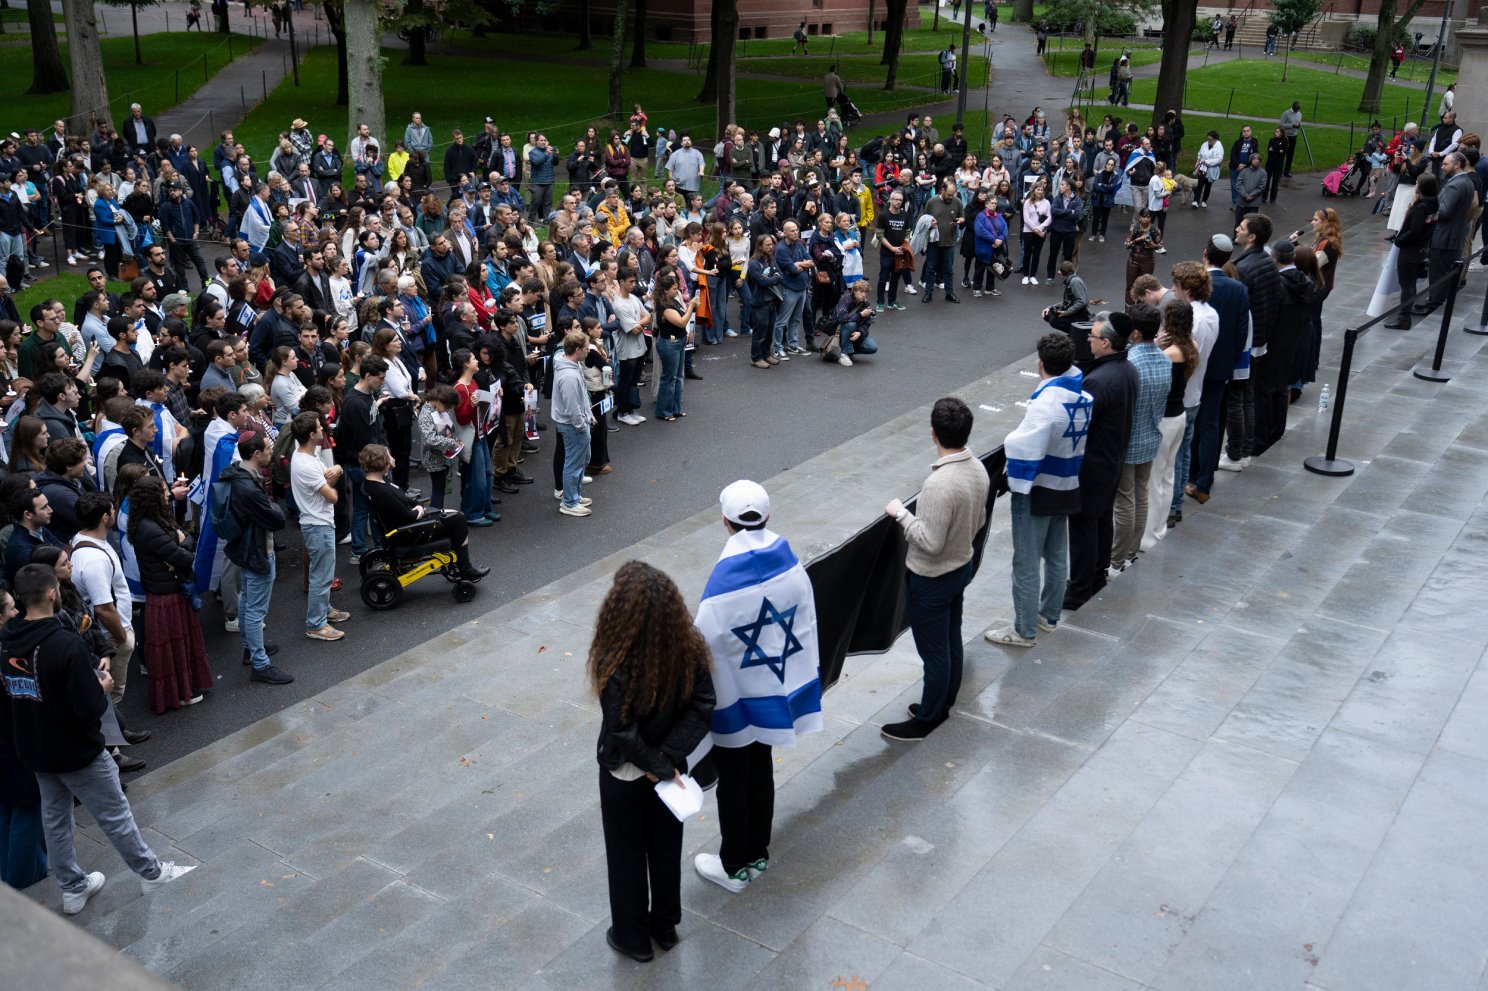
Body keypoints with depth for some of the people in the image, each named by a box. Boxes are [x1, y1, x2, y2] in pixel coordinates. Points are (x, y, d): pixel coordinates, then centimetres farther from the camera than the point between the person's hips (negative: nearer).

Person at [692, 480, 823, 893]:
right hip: (772, 692, 6)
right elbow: (805, 633, -2)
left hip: (731, 702, -5)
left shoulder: (722, 587, -29)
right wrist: (796, 690, 11)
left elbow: (708, 654, -22)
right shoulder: (793, 569, -12)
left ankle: (734, 867, 30)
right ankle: (758, 855, 39)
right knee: (761, 772, 22)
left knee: (732, 783, 13)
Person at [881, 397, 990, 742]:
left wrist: (901, 513, -18)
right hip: (962, 567, 8)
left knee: (934, 651, 7)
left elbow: (930, 543, -28)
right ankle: (944, 704, 39)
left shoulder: (939, 484, -33)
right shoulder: (978, 468, -6)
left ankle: (926, 720, 23)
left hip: (931, 579, -8)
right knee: (951, 640, 22)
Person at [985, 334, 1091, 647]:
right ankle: (1049, 616, 36)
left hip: (1037, 491, -8)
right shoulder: (1084, 395, -2)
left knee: (1027, 563, 4)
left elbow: (1023, 448, -28)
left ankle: (1024, 630, 13)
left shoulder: (1046, 402, -26)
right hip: (1068, 488, 8)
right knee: (1057, 556, 21)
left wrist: (1010, 439, -9)